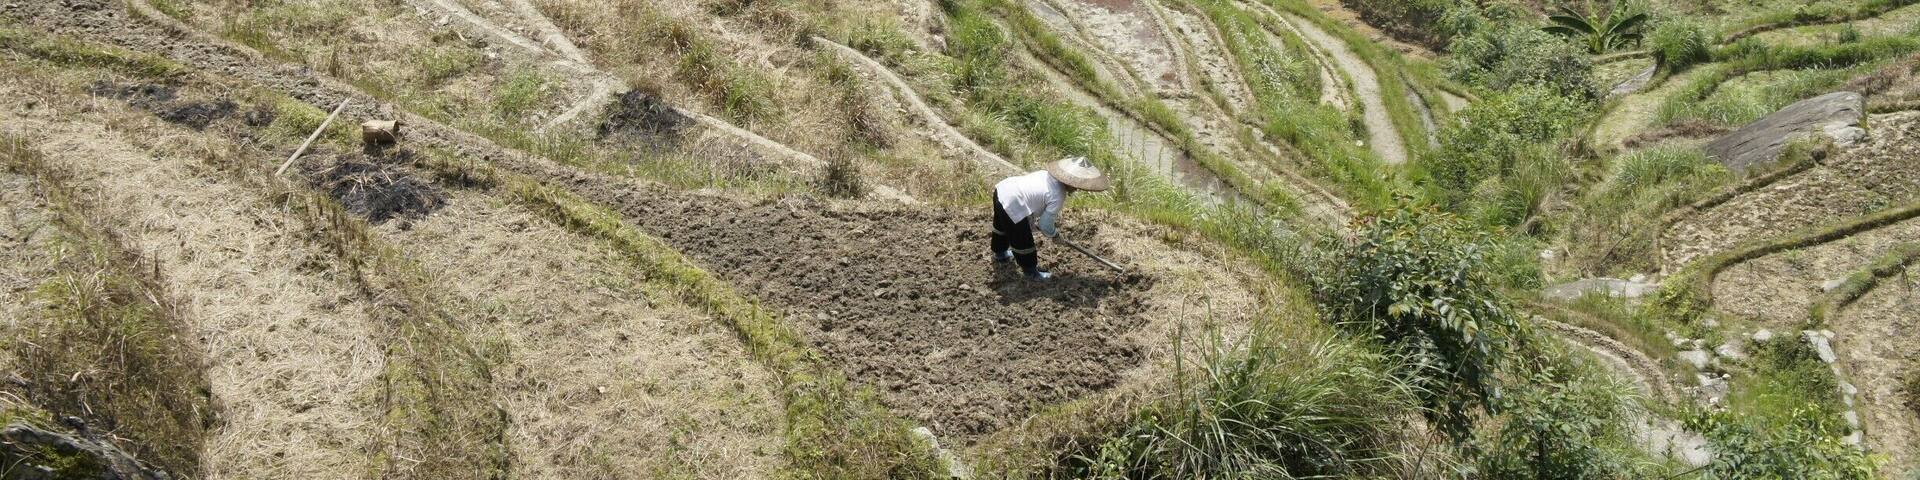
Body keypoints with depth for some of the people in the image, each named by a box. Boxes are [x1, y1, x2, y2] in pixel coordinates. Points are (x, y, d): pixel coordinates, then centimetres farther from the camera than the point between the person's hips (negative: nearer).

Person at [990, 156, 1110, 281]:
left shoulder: (1050, 175, 1)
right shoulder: (1057, 197, -20)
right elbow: (1045, 226, -12)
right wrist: (1054, 233, 9)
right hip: (1012, 206, -10)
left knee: (1002, 227, 35)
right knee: (1023, 242, 11)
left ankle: (1000, 253, 60)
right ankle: (1031, 271, 30)